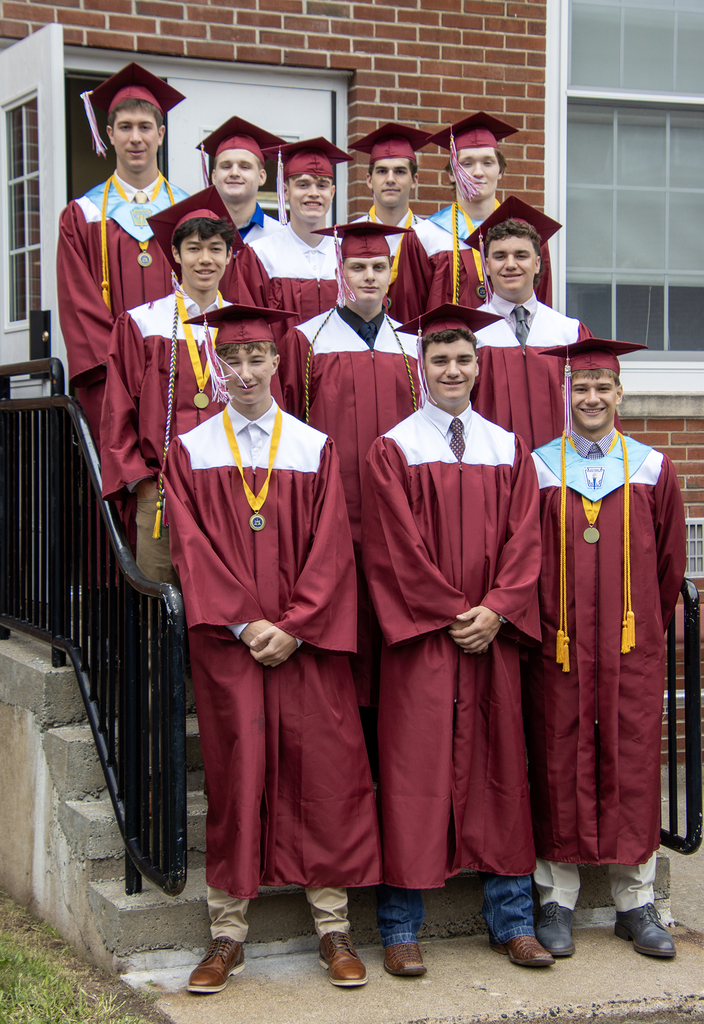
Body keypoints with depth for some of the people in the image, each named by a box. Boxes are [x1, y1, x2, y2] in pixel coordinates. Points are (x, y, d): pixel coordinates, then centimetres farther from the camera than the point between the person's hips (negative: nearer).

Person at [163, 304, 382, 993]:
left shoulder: (315, 448, 7)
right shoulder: (191, 451, 6)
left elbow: (331, 549, 0)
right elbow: (191, 548, -1)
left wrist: (293, 626, -11)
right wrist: (244, 624, -11)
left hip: (307, 639, 1)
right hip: (224, 638, 0)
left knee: (323, 772, -1)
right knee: (234, 773, -1)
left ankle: (333, 929, 8)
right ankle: (227, 933, 7)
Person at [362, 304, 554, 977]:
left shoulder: (508, 449, 10)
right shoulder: (393, 449, -1)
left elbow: (524, 540, 5)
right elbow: (396, 549, -6)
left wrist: (495, 609, -9)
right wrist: (452, 614, -11)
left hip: (492, 635, 4)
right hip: (420, 637, -3)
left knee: (498, 767, 7)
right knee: (415, 769, -3)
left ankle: (511, 919, 15)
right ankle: (400, 930, 4)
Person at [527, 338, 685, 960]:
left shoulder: (652, 470, 5)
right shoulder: (535, 468, 2)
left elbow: (670, 562, 11)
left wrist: (650, 628, 13)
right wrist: (536, 625, 3)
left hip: (633, 648, 1)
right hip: (557, 648, -1)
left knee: (632, 767, 5)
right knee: (559, 768, 3)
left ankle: (636, 903, 14)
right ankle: (557, 902, 13)